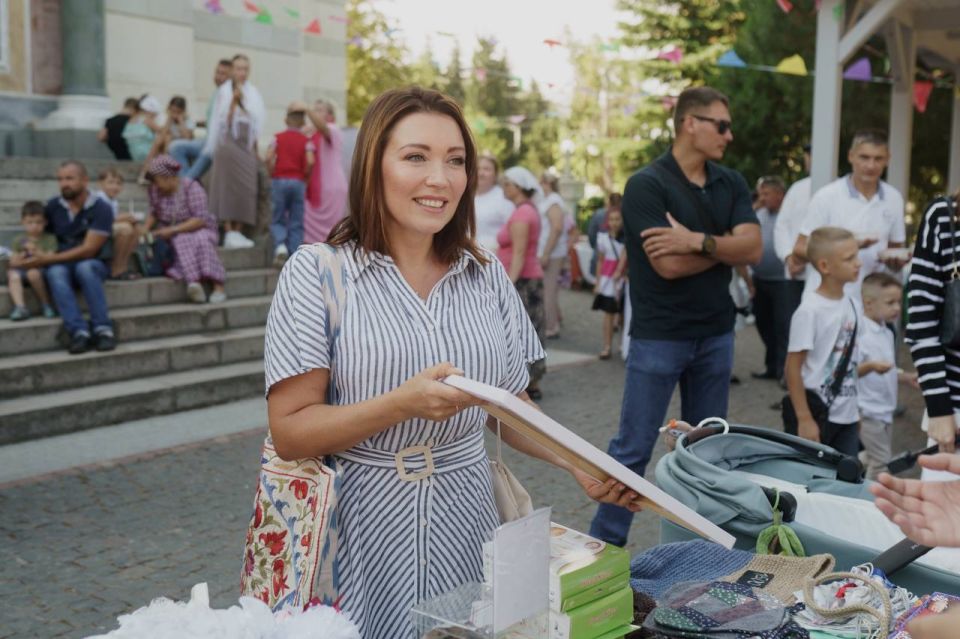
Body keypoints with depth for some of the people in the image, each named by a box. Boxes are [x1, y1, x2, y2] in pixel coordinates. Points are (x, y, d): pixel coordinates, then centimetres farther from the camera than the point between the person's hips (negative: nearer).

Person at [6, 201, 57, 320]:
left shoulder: (49, 239, 6)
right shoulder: (18, 241, 13)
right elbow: (13, 263, 7)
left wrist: (37, 252, -16)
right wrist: (24, 254, -9)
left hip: (42, 271, -3)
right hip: (22, 270, 3)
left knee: (33, 273, -37)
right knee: (13, 275, -31)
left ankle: (46, 305, -18)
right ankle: (20, 307, -41)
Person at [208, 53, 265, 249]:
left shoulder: (253, 92, 12)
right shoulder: (225, 90, 2)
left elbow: (257, 121, 6)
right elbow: (224, 119, -6)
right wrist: (234, 99, -15)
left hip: (247, 144, 4)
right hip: (229, 142, -4)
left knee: (245, 187, 1)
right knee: (228, 185, -7)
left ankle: (238, 232, 5)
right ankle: (228, 232, -8)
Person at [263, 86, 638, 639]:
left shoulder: (488, 277, 5)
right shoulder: (317, 272, -8)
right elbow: (289, 431, -12)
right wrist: (404, 404, -25)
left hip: (464, 525, 4)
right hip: (363, 534, -3)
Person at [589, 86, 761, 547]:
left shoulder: (731, 184, 8)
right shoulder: (647, 185, -10)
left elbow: (753, 249, -5)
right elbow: (668, 265, -19)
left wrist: (699, 241, -19)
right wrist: (725, 245, -7)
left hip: (715, 333, 6)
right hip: (659, 335, -6)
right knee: (634, 448, 0)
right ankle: (605, 544, 11)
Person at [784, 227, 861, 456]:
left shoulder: (850, 304, 4)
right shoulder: (810, 311, -17)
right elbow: (793, 368, -16)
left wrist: (855, 407, 14)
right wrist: (804, 419, -17)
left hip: (848, 416, 6)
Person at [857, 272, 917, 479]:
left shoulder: (887, 333, 10)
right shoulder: (861, 334, -18)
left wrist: (907, 377, 8)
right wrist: (871, 366, -40)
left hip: (885, 409, 9)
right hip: (869, 410, -9)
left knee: (876, 459, 15)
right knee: (881, 461, -7)